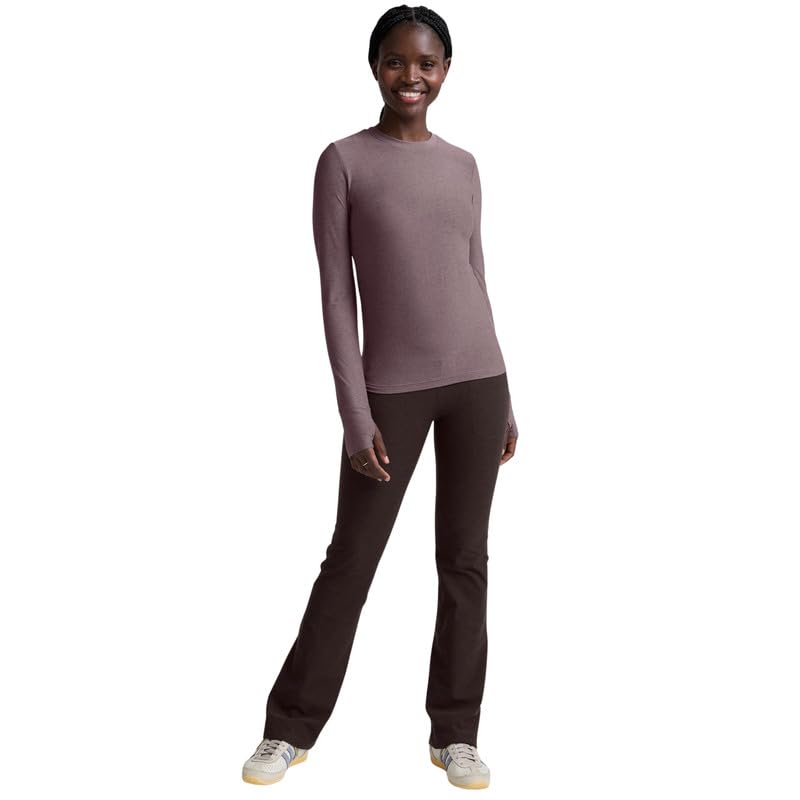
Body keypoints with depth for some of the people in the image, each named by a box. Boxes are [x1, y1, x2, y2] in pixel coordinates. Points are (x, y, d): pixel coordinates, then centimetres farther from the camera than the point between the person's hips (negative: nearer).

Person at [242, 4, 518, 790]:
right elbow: (336, 292, -6)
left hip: (476, 378, 4)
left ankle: (453, 730, 18)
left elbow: (475, 284, 13)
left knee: (465, 558, 6)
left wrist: (505, 399, 11)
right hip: (392, 386, -3)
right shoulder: (344, 161, -2)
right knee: (351, 558, 3)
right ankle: (291, 726, 18)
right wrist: (356, 413, -11)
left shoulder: (462, 167, 10)